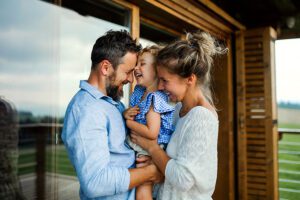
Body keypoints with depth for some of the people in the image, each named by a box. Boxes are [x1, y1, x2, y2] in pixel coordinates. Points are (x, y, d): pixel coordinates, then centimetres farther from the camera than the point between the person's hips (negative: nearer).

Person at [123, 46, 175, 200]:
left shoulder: (155, 98, -23)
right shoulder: (139, 91, 4)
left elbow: (152, 133, -30)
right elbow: (135, 116, 16)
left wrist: (128, 122, -19)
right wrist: (126, 113, -7)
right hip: (137, 148, 9)